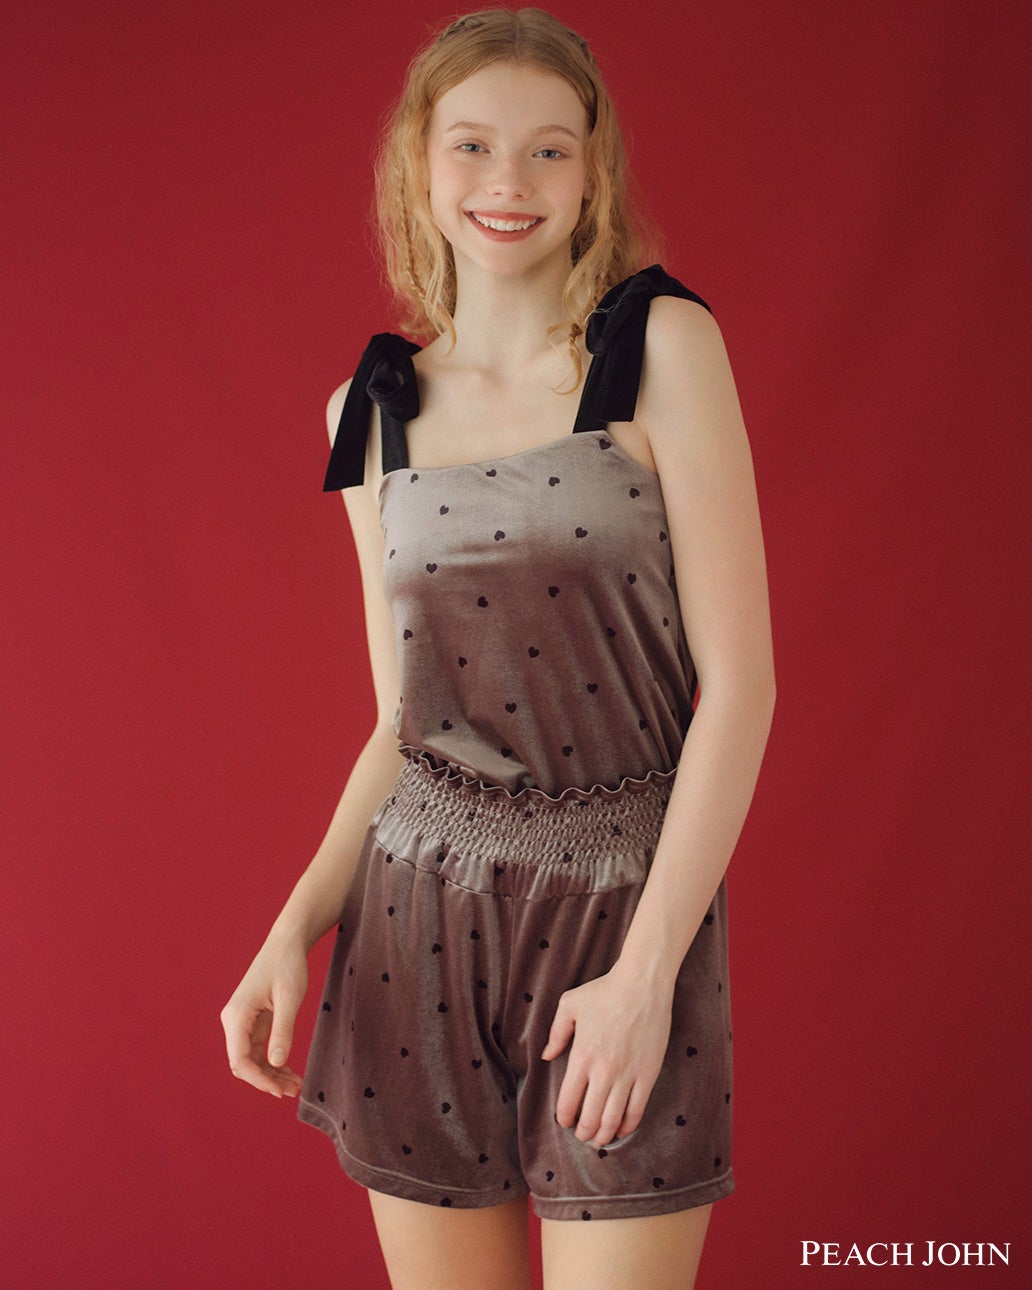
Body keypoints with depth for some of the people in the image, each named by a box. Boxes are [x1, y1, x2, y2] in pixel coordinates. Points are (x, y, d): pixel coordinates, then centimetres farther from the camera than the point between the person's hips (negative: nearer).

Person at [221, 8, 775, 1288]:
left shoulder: (663, 346, -5)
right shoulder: (373, 410, 7)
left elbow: (737, 677, -9)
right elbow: (402, 719, 12)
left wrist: (648, 966, -14)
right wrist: (296, 928, -1)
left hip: (629, 908, -3)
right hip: (419, 923, 4)